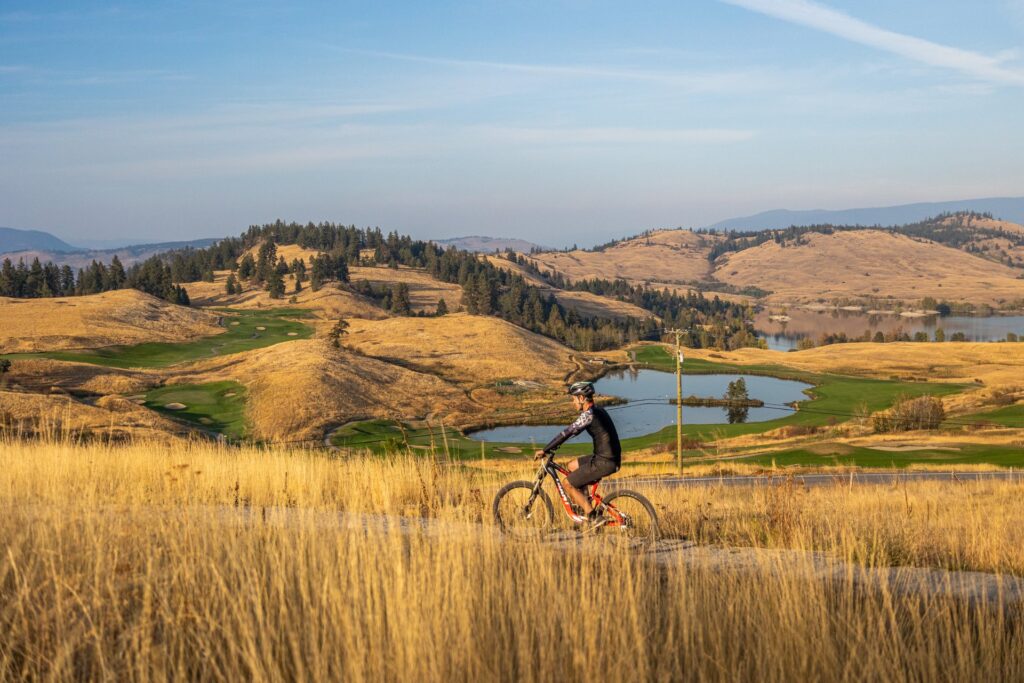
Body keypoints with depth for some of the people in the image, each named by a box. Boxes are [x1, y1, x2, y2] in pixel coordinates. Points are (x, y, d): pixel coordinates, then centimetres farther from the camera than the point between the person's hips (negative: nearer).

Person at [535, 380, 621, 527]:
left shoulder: (589, 415, -16)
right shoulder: (598, 410, 14)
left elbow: (568, 432, -18)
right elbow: (573, 431, 24)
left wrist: (545, 450, -11)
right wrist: (553, 445, 23)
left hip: (605, 462, -9)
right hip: (610, 457, 9)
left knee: (568, 483, 0)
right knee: (572, 466, 23)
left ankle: (594, 517, 0)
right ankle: (583, 505, 23)